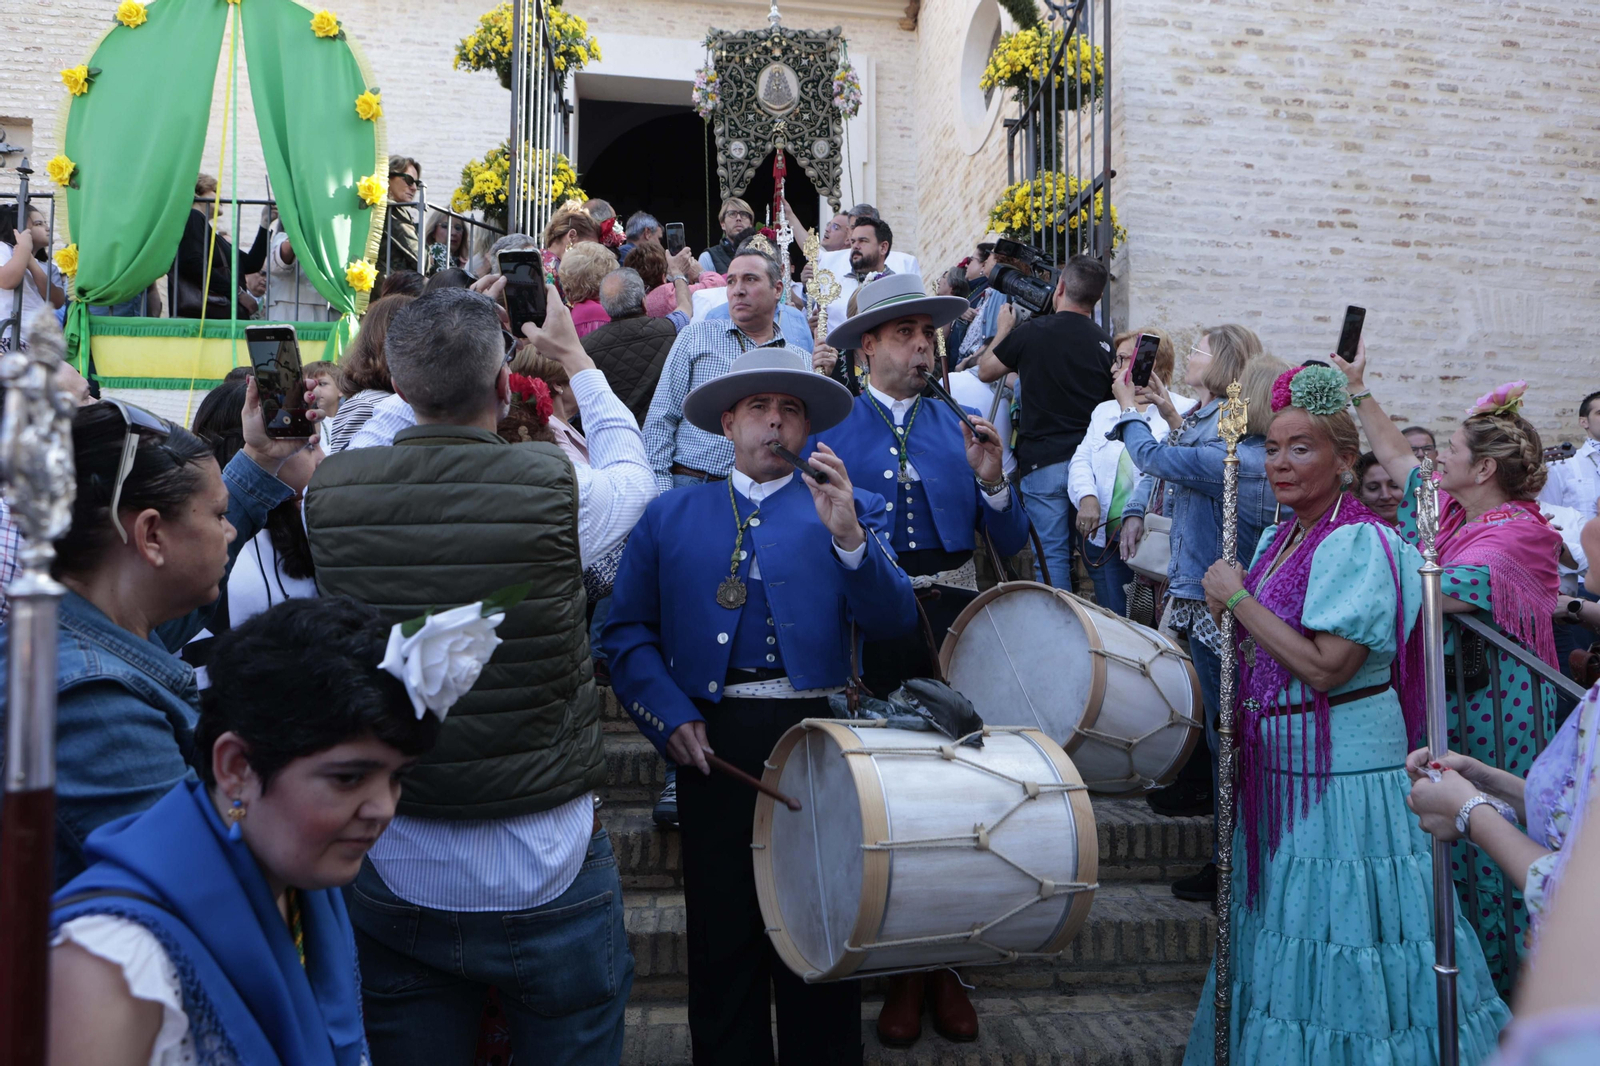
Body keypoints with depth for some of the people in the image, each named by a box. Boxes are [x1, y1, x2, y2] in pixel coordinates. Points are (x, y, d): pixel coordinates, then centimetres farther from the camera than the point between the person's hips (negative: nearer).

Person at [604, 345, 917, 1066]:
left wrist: (849, 536, -18)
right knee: (722, 935, 10)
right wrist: (670, 714, -8)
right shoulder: (670, 515, 12)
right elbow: (628, 631, 6)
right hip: (711, 738, 1)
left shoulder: (849, 511, 10)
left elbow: (892, 620, -3)